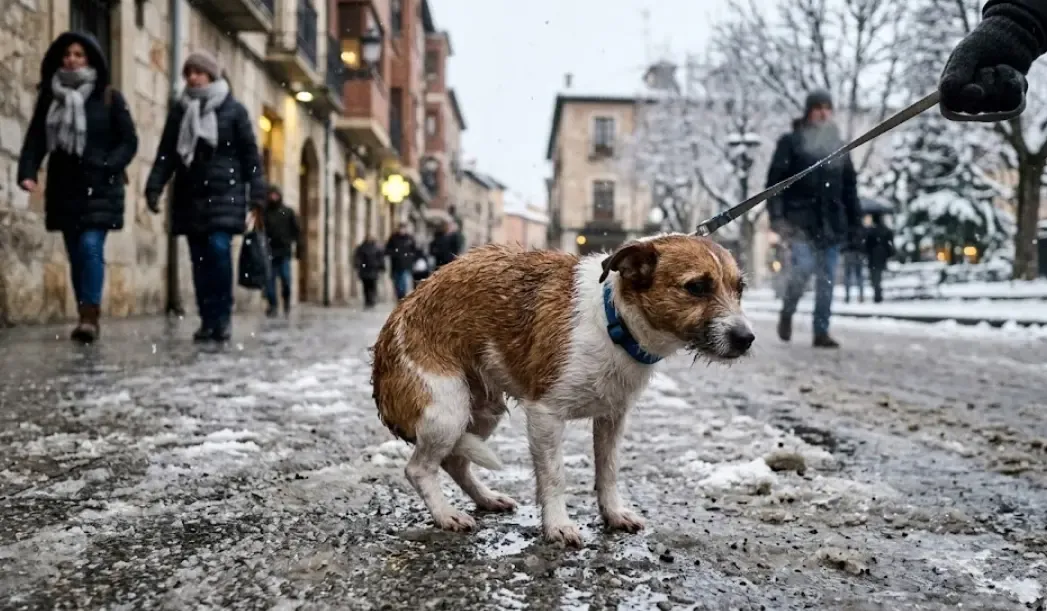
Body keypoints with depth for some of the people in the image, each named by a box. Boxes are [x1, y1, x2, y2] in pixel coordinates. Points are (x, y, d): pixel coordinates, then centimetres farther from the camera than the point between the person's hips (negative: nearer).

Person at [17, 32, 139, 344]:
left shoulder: (109, 98, 1)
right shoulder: (49, 98, 10)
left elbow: (129, 141, -1)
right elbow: (35, 139, 4)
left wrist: (107, 167, -16)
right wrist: (27, 172, -12)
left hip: (99, 188, -4)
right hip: (64, 188, 4)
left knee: (90, 246, -17)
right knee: (76, 254, 7)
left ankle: (90, 316, -16)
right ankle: (87, 317, 14)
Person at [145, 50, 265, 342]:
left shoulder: (233, 109, 4)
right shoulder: (179, 111, 14)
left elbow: (250, 153, 2)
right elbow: (166, 154, 13)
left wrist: (256, 194, -5)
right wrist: (154, 187, 2)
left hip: (224, 192, -4)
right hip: (190, 194, 4)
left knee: (218, 248, -18)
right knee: (200, 259, 2)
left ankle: (222, 315, -7)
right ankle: (208, 320, 7)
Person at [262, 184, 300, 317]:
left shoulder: (288, 212, 7)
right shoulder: (264, 212, 4)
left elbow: (296, 231, 6)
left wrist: (299, 248, 0)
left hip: (284, 251, 0)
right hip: (269, 251, 0)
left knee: (285, 278, -6)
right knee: (269, 280, 0)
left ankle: (286, 300, 18)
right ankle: (272, 305, 8)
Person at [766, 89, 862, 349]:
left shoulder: (839, 146, 17)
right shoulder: (791, 142, 4)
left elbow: (849, 187, 19)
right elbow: (775, 180, -3)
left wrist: (855, 221, 13)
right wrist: (777, 216, -13)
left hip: (831, 222, 4)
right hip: (800, 218, -4)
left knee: (826, 278, 2)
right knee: (803, 266, -20)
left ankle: (821, 331, 9)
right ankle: (787, 313, 6)